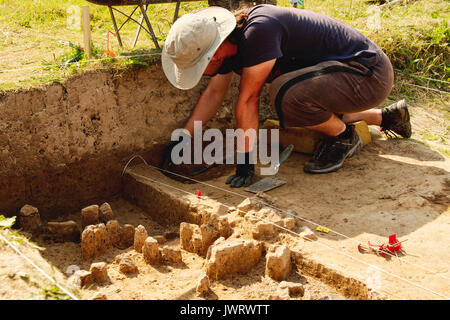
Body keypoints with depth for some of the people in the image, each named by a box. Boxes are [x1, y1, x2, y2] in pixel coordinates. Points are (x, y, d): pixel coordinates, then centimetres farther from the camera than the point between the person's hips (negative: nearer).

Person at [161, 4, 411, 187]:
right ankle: (386, 117, 35)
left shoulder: (258, 31, -30)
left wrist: (245, 163, -20)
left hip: (369, 74, -10)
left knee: (286, 94, -31)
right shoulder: (227, 38, -1)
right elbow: (215, 93, 10)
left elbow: (248, 100, -26)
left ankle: (345, 137, -4)